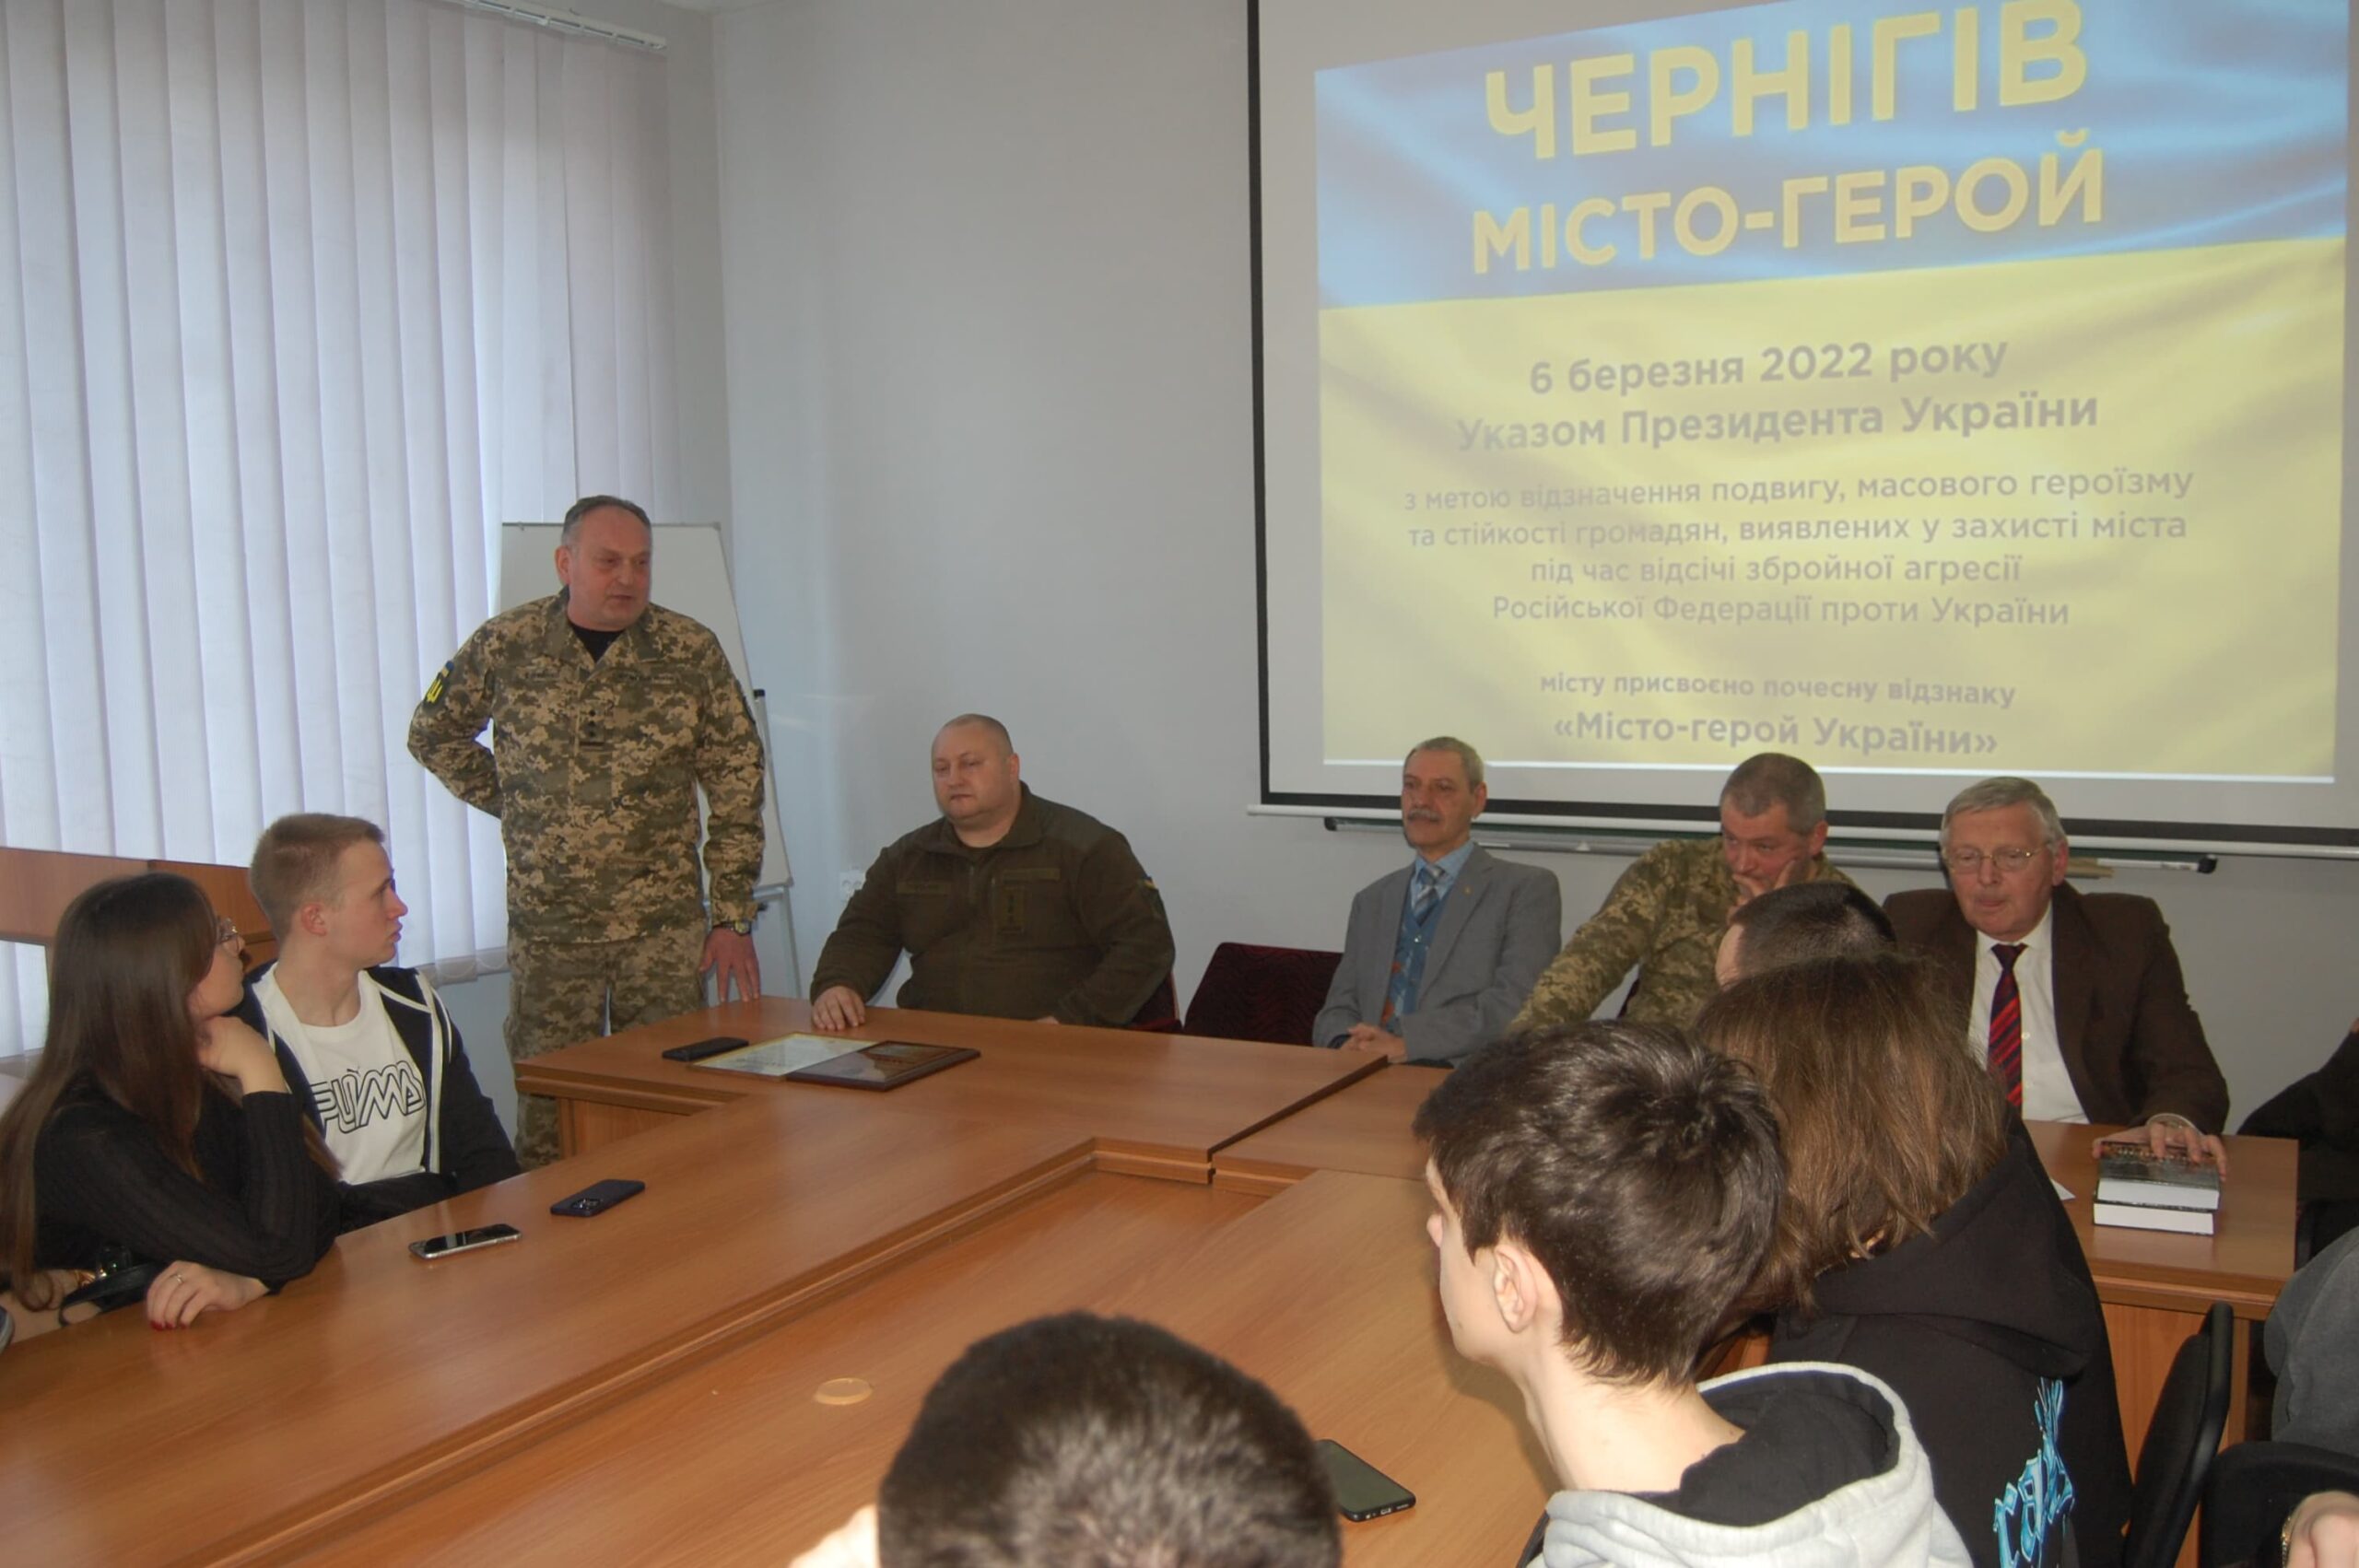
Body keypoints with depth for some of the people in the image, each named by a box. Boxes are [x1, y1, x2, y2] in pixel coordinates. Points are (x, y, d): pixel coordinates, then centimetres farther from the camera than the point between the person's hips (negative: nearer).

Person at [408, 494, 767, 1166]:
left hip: (666, 928, 0)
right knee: (547, 1108, 5)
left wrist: (733, 916, -2)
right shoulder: (504, 645, -1)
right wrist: (509, 800, 5)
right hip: (545, 929, 1)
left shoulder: (691, 651, -2)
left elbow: (735, 785, 0)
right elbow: (433, 734, 17)